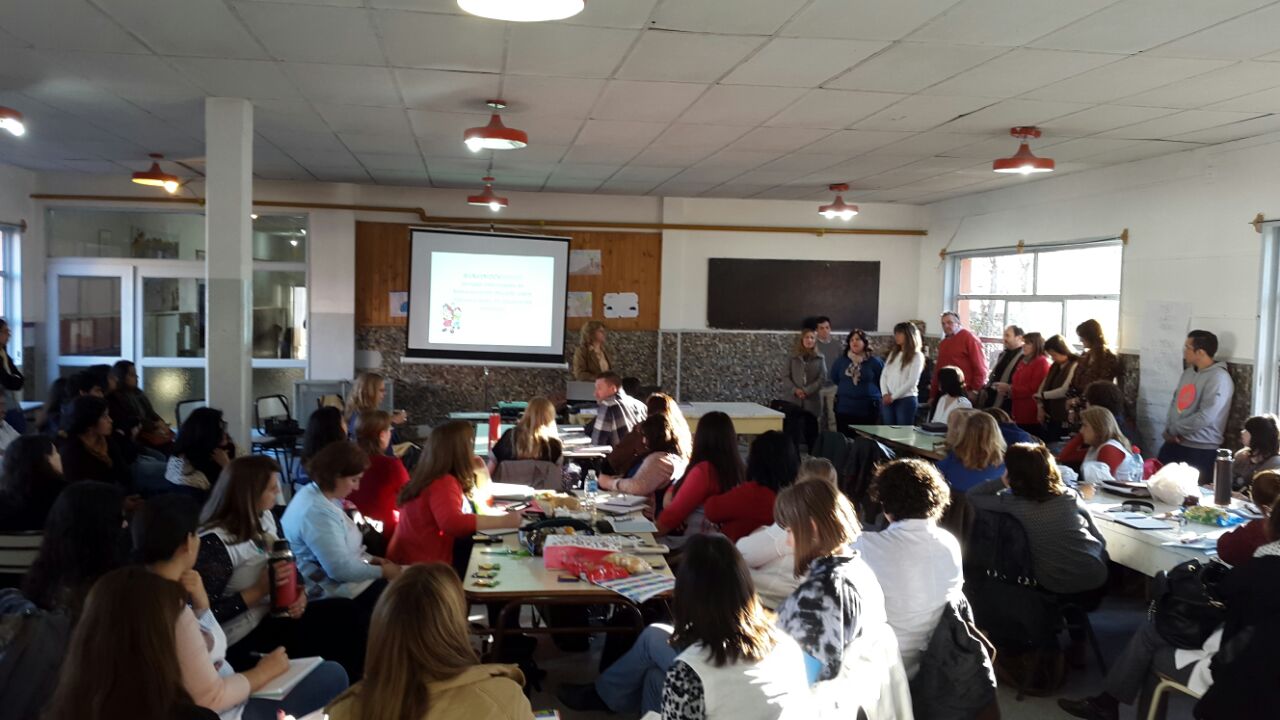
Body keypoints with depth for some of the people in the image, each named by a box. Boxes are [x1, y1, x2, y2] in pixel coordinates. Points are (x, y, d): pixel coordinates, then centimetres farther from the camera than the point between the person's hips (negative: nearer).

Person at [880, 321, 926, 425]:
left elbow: (912, 381, -11)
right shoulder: (893, 354, 17)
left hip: (906, 399, -6)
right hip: (888, 400, 6)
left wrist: (893, 396, -12)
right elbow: (883, 376, 10)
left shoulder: (916, 356, -2)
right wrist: (885, 394, -6)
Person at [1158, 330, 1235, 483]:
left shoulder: (1219, 378, -14)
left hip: (1201, 450, -7)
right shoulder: (1188, 373, 12)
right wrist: (1168, 429, -4)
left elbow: (1205, 417, -22)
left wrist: (1173, 429, -12)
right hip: (1174, 444, 7)